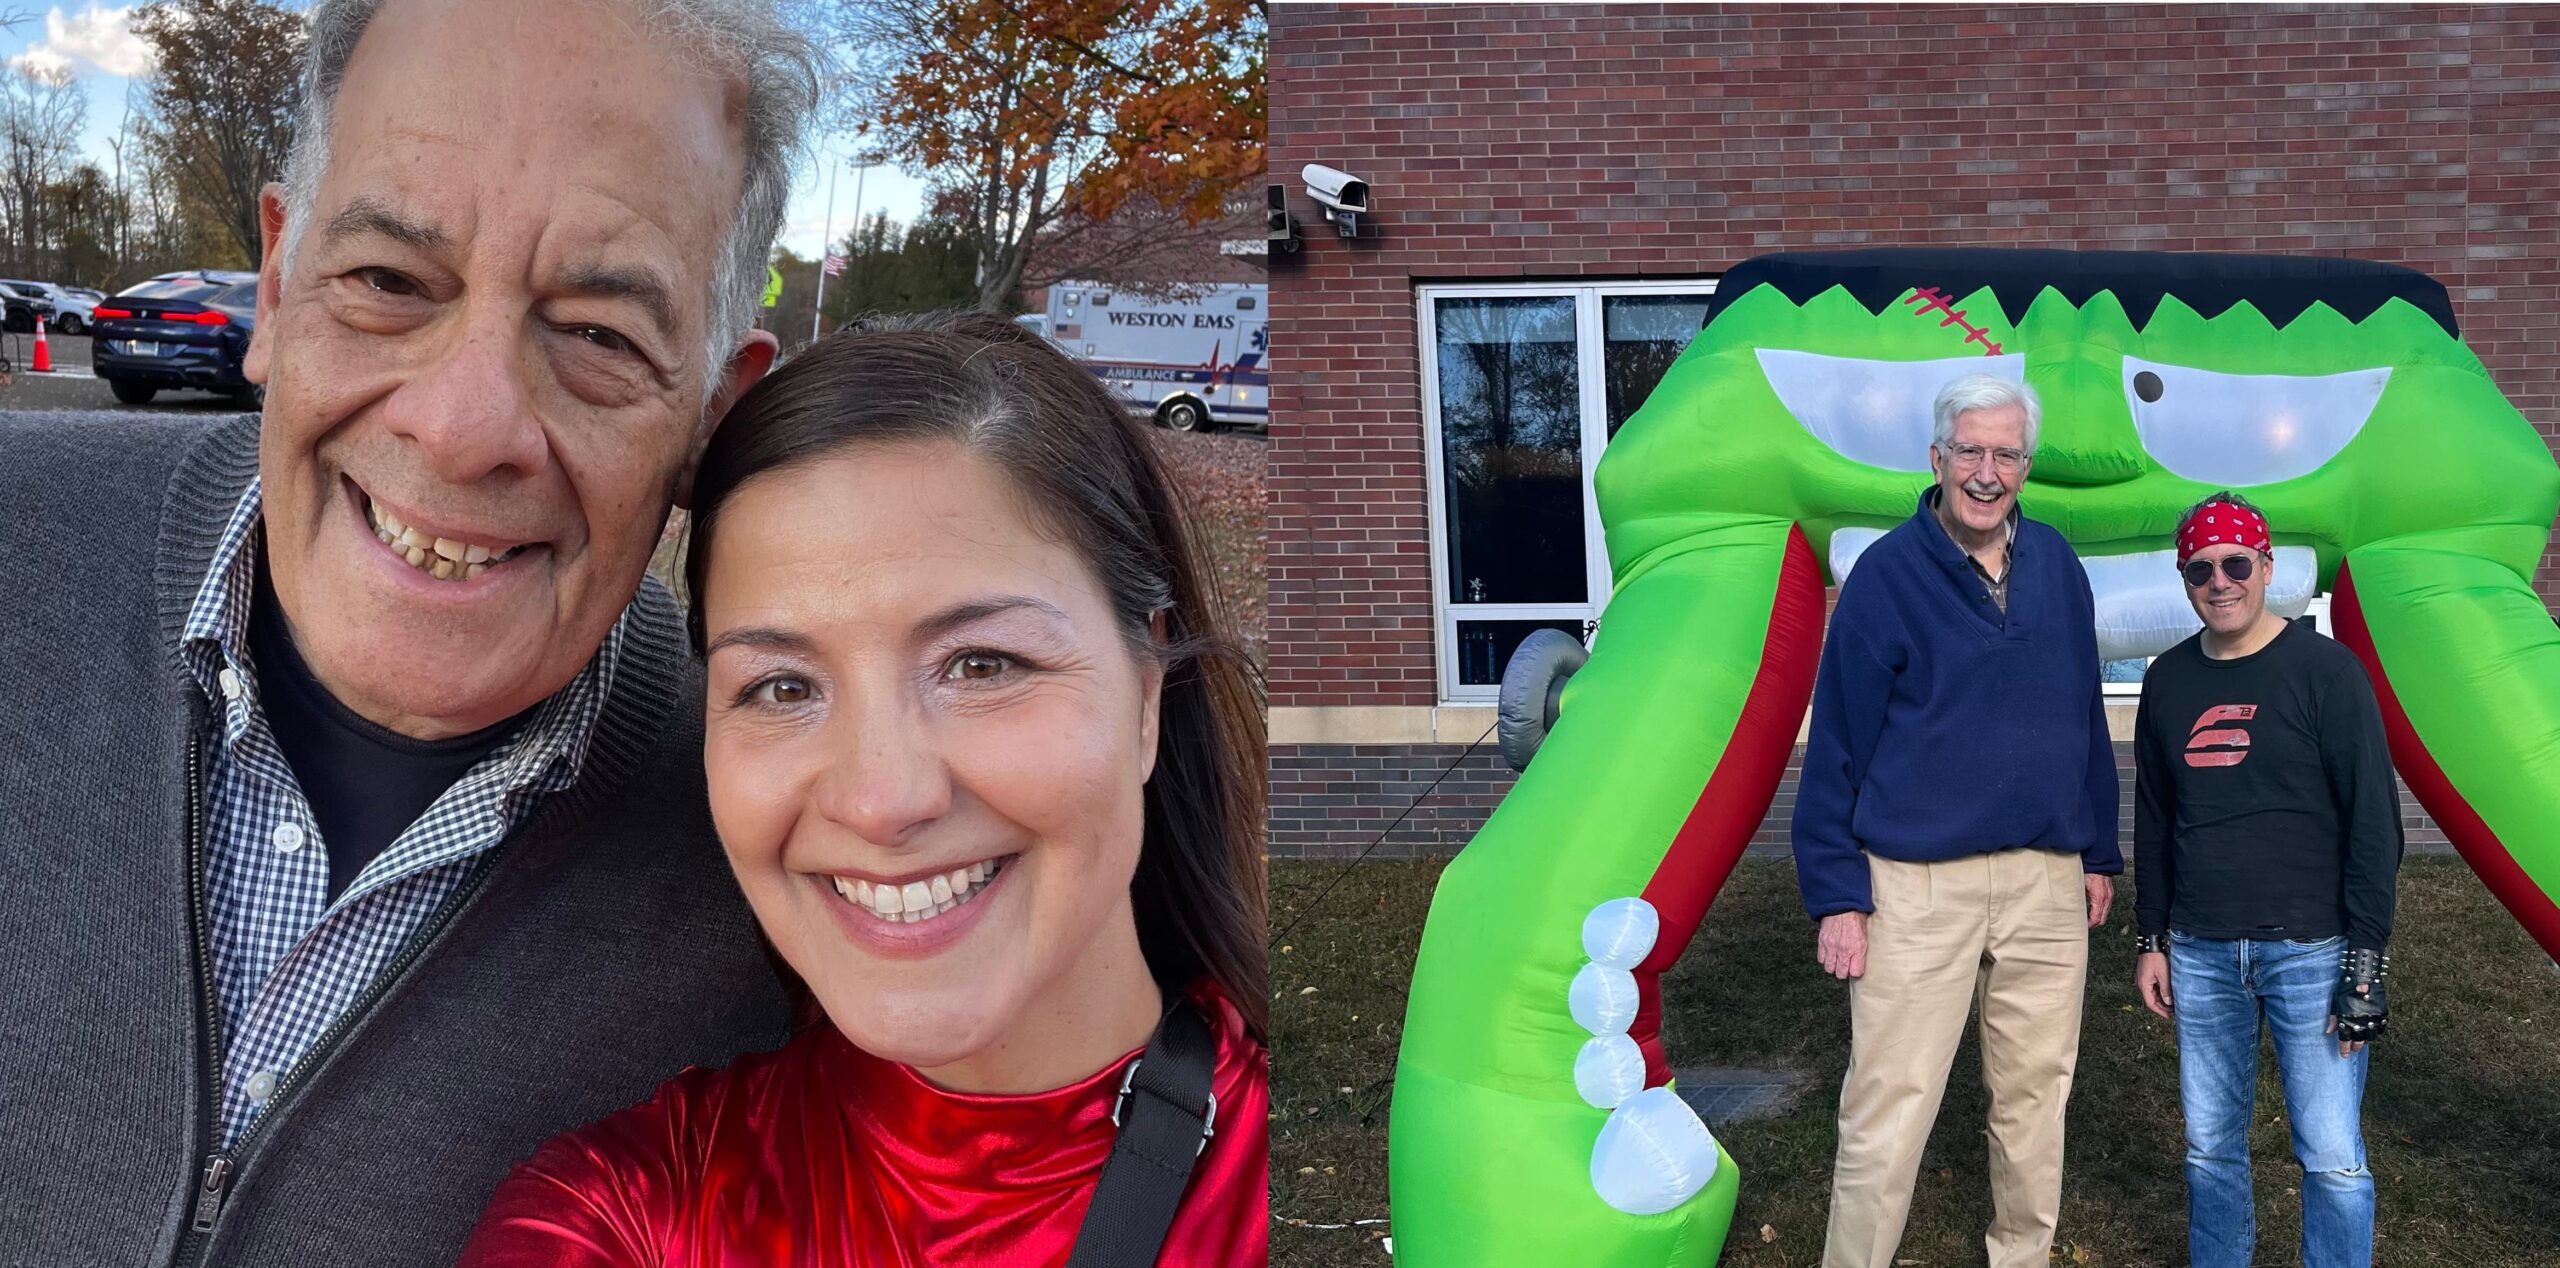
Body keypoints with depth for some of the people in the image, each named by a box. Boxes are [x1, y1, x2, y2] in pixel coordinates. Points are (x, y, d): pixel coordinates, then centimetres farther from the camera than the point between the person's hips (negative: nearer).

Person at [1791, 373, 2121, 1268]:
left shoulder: (2056, 565, 6)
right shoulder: (1887, 573, -8)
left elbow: (2086, 716, 14)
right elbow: (1838, 742, -8)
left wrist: (2100, 851, 14)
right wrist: (1836, 896, -10)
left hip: (2047, 881, 5)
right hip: (1917, 885, -5)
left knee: (2036, 1093, 16)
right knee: (1888, 1111, -1)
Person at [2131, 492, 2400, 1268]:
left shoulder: (2326, 671, -5)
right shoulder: (2169, 680, 8)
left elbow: (2373, 821, -6)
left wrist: (2365, 959, -9)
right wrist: (2151, 940, 13)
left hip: (2310, 951, -4)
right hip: (2199, 956, 4)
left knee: (2332, 1157, -1)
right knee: (2210, 1147, 10)